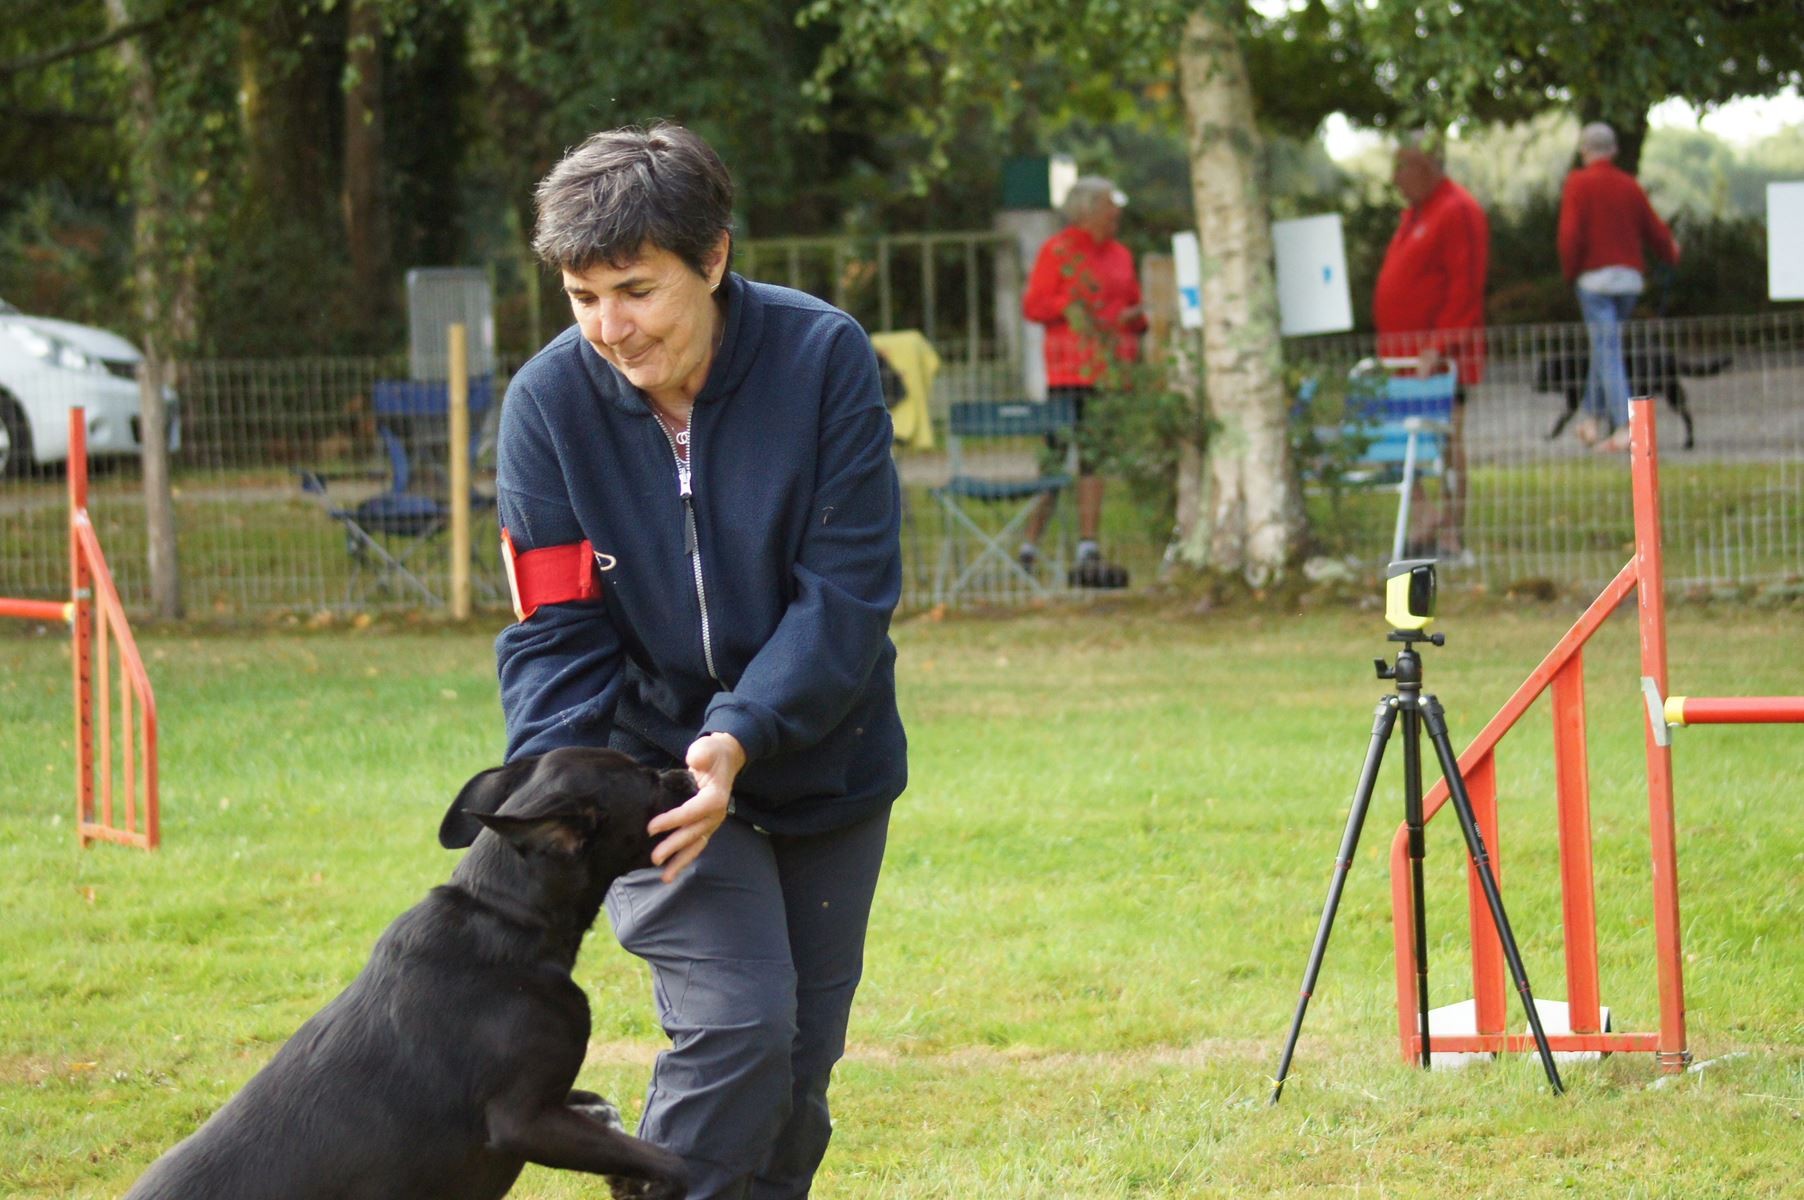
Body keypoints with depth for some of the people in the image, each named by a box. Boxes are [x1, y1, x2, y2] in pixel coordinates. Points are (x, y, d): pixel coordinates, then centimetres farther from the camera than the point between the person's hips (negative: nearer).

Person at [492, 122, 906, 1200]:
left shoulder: (823, 358, -18)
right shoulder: (551, 401, -15)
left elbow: (846, 594, -20)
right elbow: (559, 633, -12)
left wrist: (742, 735, -33)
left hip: (824, 766, 2)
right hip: (653, 764, -2)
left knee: (802, 1061, 8)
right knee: (738, 1022, -20)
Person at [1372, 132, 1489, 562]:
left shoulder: (1458, 212, -9)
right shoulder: (1415, 212, 21)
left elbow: (1464, 287, -16)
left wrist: (1438, 346, -21)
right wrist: (1388, 348, 19)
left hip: (1440, 356, -9)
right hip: (1408, 356, 9)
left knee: (1444, 444, -8)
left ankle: (1452, 539, -7)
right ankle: (1431, 530, 11)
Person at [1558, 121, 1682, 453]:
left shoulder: (1579, 183, -6)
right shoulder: (1630, 185, 9)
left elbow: (1570, 233, -15)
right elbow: (1655, 230, 14)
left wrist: (1570, 271, 1)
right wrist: (1672, 254, 35)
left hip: (1595, 276, -5)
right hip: (1630, 277, 5)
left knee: (1607, 351, -8)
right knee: (1604, 347, 20)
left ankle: (1623, 428, -17)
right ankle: (1593, 419, 22)